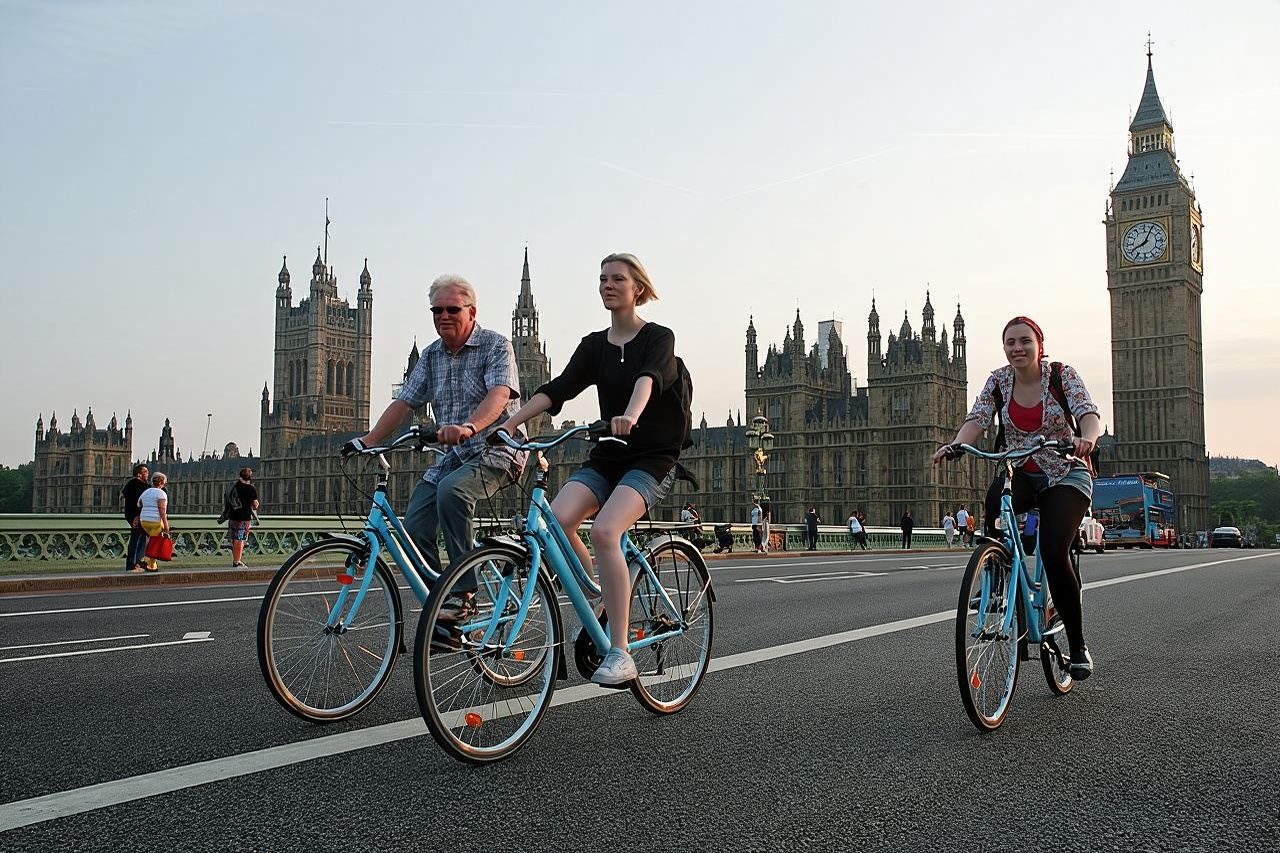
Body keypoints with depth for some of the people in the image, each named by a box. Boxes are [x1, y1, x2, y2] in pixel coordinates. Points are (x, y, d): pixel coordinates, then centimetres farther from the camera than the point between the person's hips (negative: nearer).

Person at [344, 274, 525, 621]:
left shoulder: (496, 346, -6)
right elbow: (404, 402, 10)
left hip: (496, 451, -6)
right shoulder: (432, 355, 13)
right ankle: (439, 609, 4)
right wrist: (368, 439, -5)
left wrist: (467, 427, -43)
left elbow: (499, 394, -24)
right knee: (414, 528, -9)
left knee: (451, 490, -35)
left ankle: (462, 593, -28)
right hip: (450, 456, 7)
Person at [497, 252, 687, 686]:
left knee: (604, 532, -31)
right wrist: (511, 422, -19)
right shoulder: (593, 345, 11)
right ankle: (597, 611, -3)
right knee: (555, 520, -23)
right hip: (606, 457, 5)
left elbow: (648, 378, -26)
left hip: (652, 459, -5)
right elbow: (557, 388, -3)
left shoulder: (659, 338, -3)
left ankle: (620, 654, -27)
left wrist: (630, 416, -47)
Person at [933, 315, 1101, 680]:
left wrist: (1086, 439, -48)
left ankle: (1078, 646, -1)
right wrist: (956, 445, -37)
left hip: (1065, 476, -2)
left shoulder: (1063, 375, -9)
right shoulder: (998, 380, -2)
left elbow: (1089, 414, -24)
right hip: (1019, 474, 2)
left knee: (1054, 555, -20)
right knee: (997, 497, -36)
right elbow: (977, 419, -15)